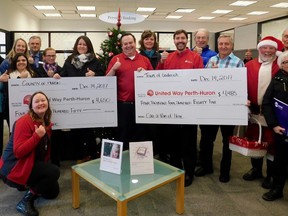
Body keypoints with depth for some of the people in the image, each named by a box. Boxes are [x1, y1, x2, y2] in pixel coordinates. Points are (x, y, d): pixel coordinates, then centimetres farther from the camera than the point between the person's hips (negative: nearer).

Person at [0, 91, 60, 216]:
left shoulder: (46, 122, 4)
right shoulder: (24, 122, -23)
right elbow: (18, 152, -28)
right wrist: (37, 136, -35)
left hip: (33, 164, 9)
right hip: (14, 168, -9)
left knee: (53, 191, 9)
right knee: (54, 172, -26)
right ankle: (25, 201, -11)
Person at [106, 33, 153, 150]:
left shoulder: (145, 60, 10)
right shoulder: (116, 59, 4)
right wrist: (114, 69, -15)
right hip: (122, 104, -2)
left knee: (140, 135, 13)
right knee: (122, 136, 7)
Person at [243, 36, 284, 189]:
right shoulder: (250, 65, 4)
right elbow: (244, 85, 0)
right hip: (254, 109, 3)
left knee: (272, 142, 7)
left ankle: (271, 174, 24)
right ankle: (256, 169, 34)